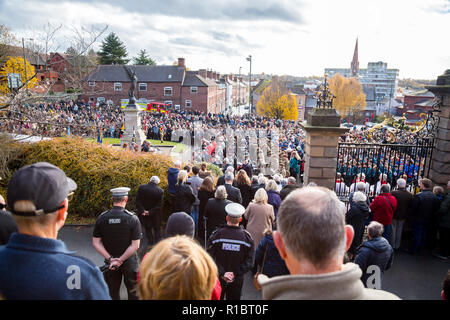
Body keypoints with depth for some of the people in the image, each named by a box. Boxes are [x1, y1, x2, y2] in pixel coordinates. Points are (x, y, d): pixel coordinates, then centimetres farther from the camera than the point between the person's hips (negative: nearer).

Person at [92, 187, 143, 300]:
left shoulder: (102, 218, -8)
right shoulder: (132, 218, -16)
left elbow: (96, 242, -7)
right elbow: (135, 245, -18)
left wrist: (110, 259, -10)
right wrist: (120, 260, -15)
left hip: (110, 261, 3)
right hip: (129, 261, -2)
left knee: (113, 292, 20)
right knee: (133, 292, 16)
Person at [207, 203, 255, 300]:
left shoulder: (216, 234, -11)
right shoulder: (247, 237, -8)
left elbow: (210, 258, -15)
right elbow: (249, 262, -11)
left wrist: (222, 273, -15)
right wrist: (235, 273, -12)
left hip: (218, 278, 0)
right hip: (237, 280, 1)